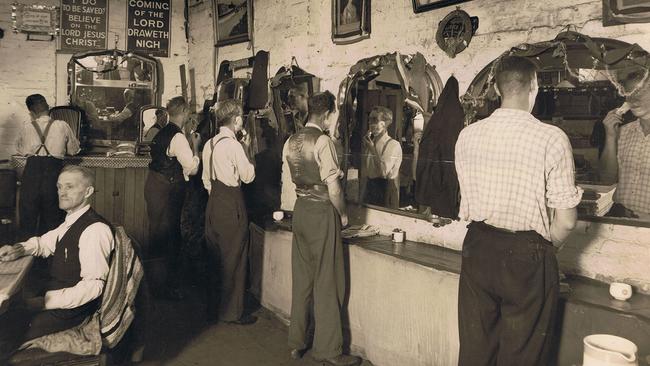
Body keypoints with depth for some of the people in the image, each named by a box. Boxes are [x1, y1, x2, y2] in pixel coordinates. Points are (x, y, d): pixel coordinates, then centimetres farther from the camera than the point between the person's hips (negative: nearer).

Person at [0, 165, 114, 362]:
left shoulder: (95, 229, -21)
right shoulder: (71, 222, 8)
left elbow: (93, 285, -24)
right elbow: (45, 242, 25)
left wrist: (47, 301, -23)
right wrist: (19, 248, 4)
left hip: (72, 308, -9)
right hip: (51, 296, 9)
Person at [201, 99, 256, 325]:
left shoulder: (209, 144, 9)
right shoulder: (234, 145, -16)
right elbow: (248, 176, -10)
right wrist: (247, 149, -1)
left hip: (214, 203, 8)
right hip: (232, 204, -8)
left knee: (215, 257, 16)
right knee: (234, 259, 3)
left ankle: (214, 308, 27)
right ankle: (232, 312, 12)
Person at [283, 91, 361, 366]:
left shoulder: (290, 142, 7)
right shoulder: (322, 142, -16)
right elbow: (333, 187, -17)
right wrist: (343, 213, -4)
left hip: (300, 210, 7)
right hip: (322, 213, -7)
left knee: (301, 278, 15)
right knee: (326, 282, 2)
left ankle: (297, 342, 25)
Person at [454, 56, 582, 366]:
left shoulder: (467, 135, -1)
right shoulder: (552, 139, -13)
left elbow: (468, 204, 7)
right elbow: (566, 221, -11)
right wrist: (544, 247, 7)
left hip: (478, 248, 4)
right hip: (528, 257, -3)